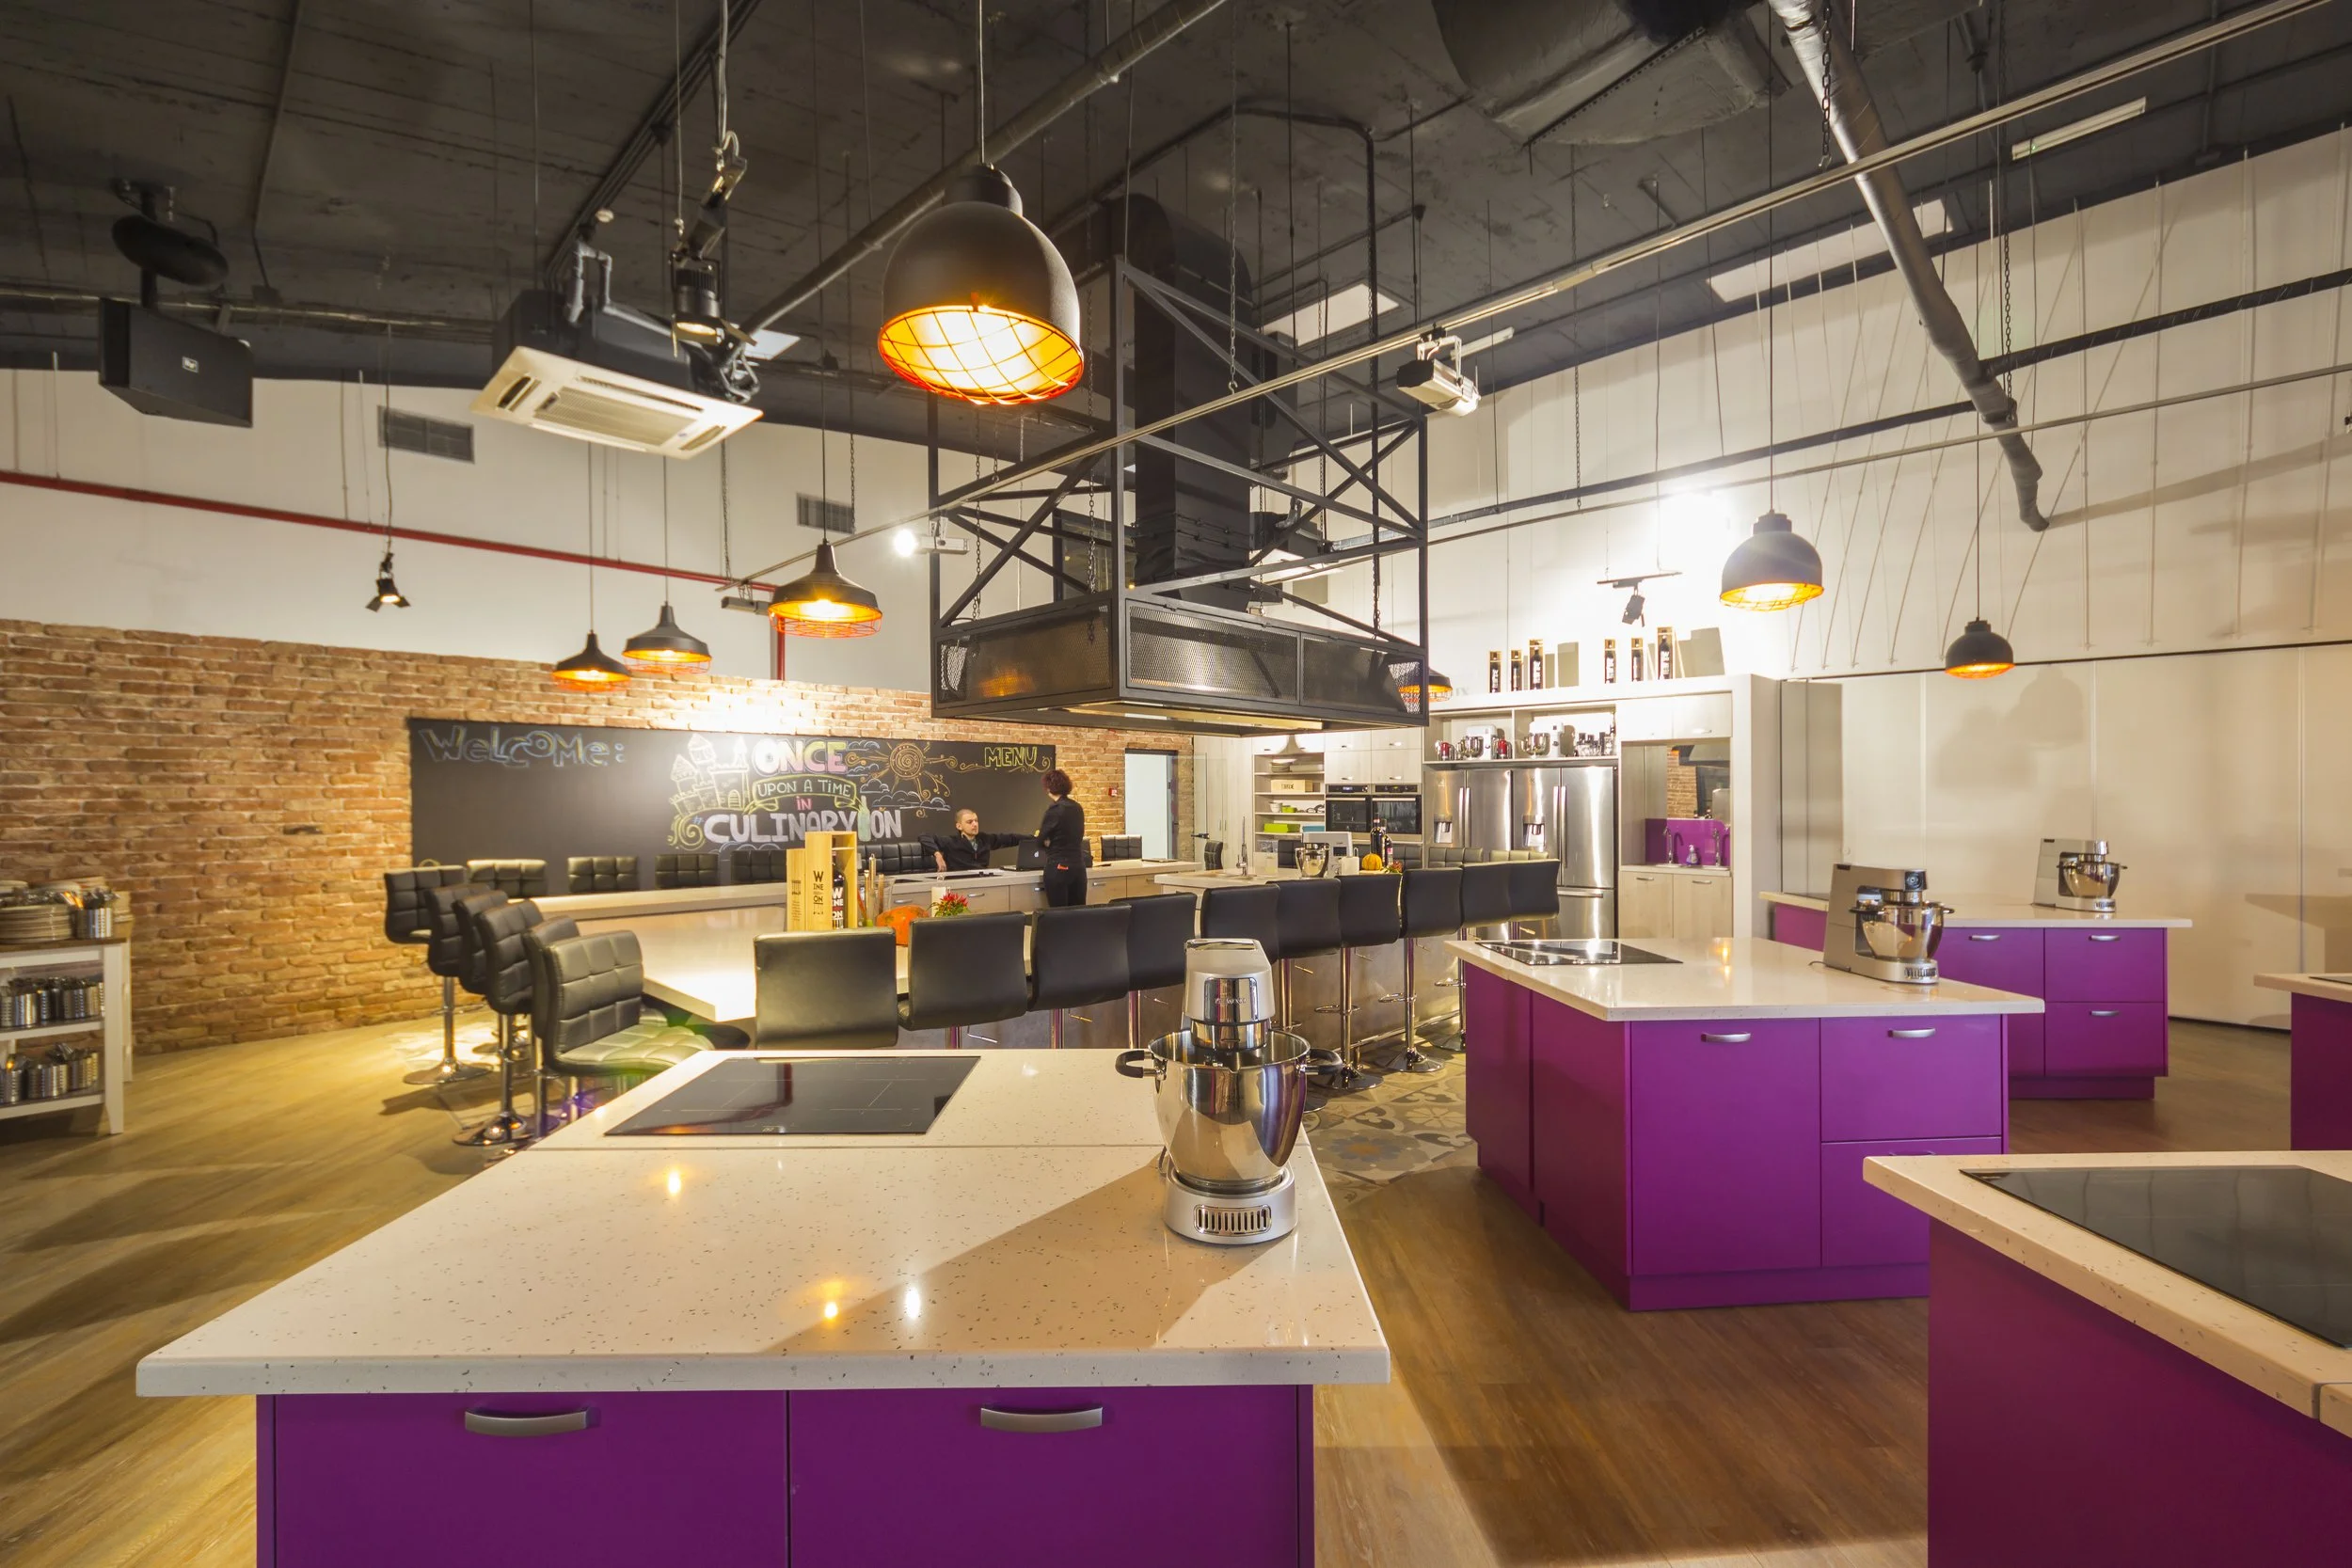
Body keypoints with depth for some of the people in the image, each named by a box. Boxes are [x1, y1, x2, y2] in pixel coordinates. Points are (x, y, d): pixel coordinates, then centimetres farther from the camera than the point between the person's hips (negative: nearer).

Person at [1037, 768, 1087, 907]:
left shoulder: (1055, 809, -12)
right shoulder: (1078, 808, 8)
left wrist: (1040, 834, 20)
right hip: (1079, 867, 7)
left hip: (1058, 867, -7)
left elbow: (1040, 839, -3)